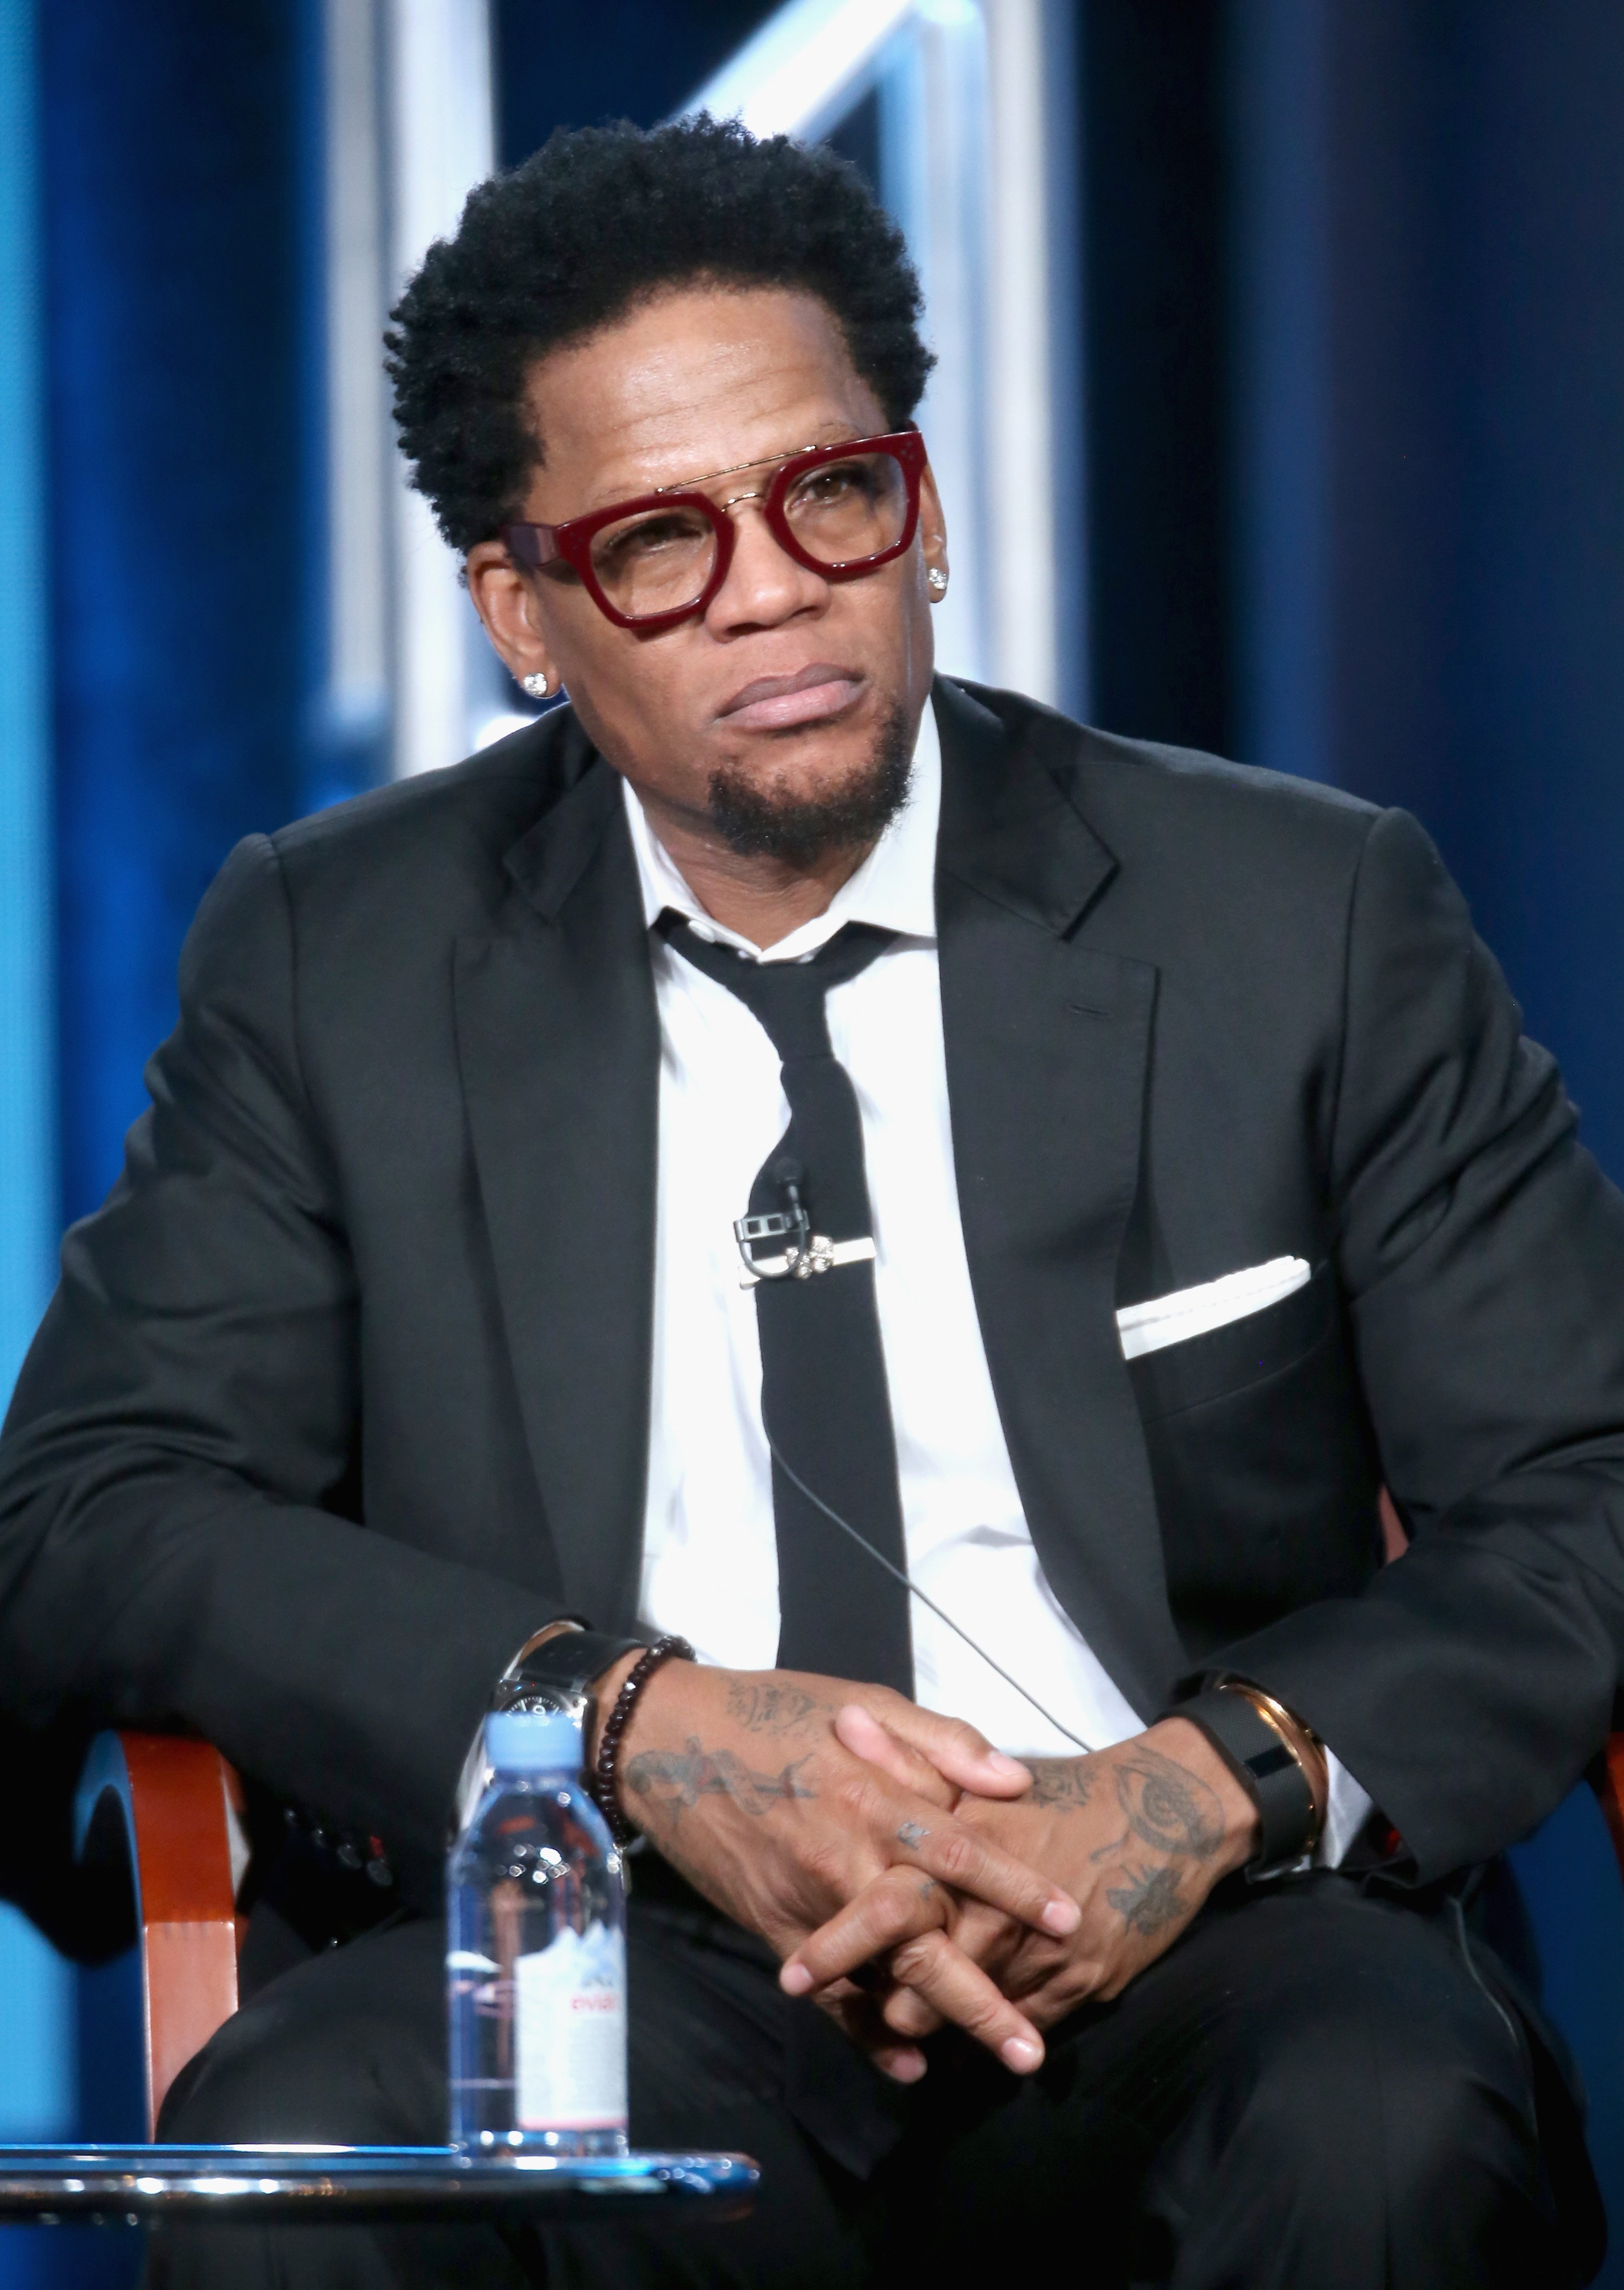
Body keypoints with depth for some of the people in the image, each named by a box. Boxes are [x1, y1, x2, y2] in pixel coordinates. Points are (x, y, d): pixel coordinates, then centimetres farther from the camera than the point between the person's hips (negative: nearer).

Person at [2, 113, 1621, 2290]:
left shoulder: (1308, 922, 7)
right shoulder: (338, 960, 11)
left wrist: (1220, 1781, -15)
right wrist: (629, 1722, -13)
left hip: (1175, 1962, 0)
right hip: (593, 1971, 0)